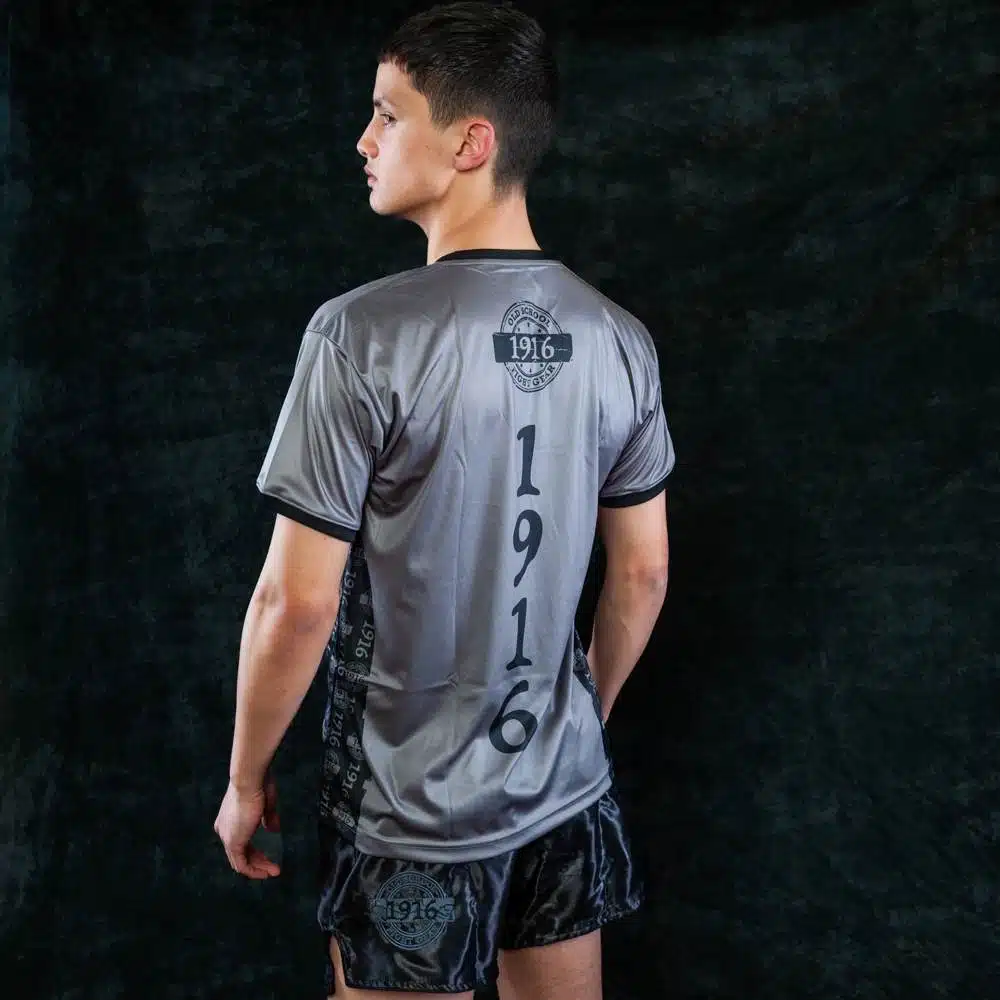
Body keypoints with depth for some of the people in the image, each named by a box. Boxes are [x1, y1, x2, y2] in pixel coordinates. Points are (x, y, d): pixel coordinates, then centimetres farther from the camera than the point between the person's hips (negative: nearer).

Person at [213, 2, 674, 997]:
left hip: (413, 814, -5)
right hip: (568, 795, 5)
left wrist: (245, 777, -3)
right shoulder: (616, 338, -3)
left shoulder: (365, 335, -20)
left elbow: (298, 601, -17)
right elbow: (643, 572, 5)